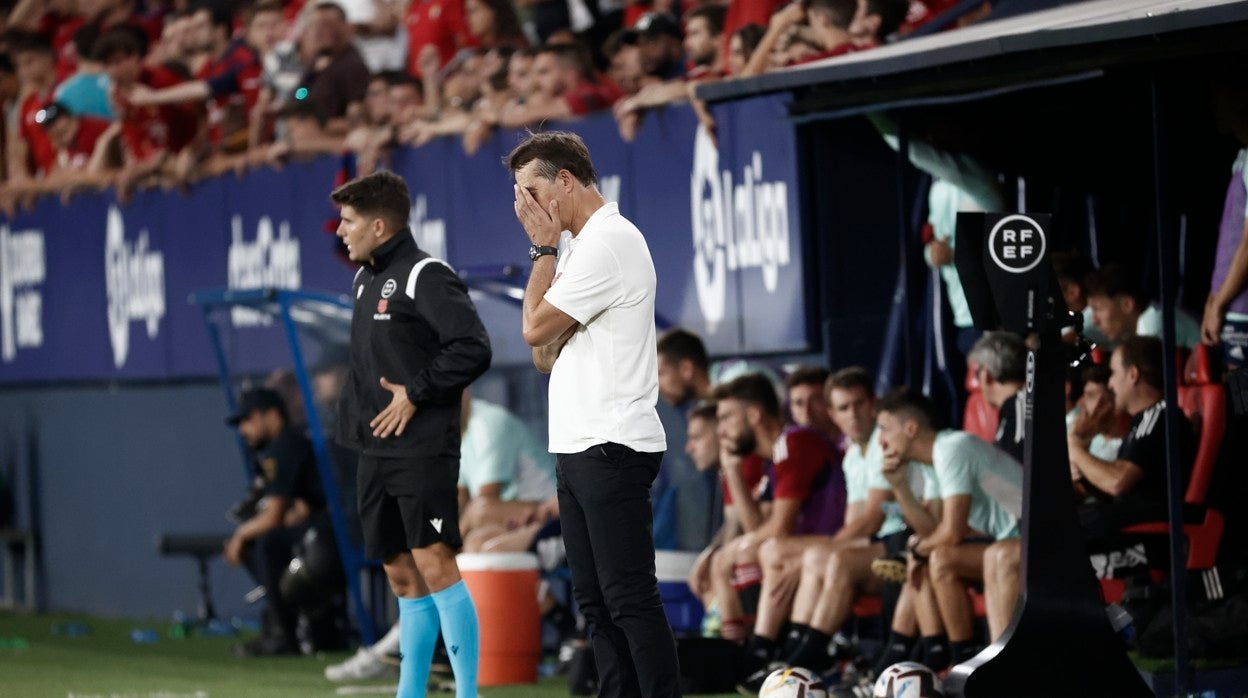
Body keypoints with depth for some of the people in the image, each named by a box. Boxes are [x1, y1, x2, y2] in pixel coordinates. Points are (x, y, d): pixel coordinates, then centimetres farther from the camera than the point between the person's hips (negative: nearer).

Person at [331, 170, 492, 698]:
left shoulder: (425, 277, -10)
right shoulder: (366, 282, 17)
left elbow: (473, 350, -18)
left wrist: (416, 393, -16)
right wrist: (354, 418, 13)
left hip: (422, 450, -9)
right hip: (376, 451, 9)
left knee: (434, 564, -12)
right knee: (402, 575, 10)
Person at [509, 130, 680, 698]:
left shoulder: (606, 243, -12)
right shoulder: (583, 244, 19)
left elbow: (535, 328, -11)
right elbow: (545, 353, 20)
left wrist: (543, 248, -2)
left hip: (612, 448, -10)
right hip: (577, 446, 10)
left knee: (628, 598, -11)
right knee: (595, 601, 9)